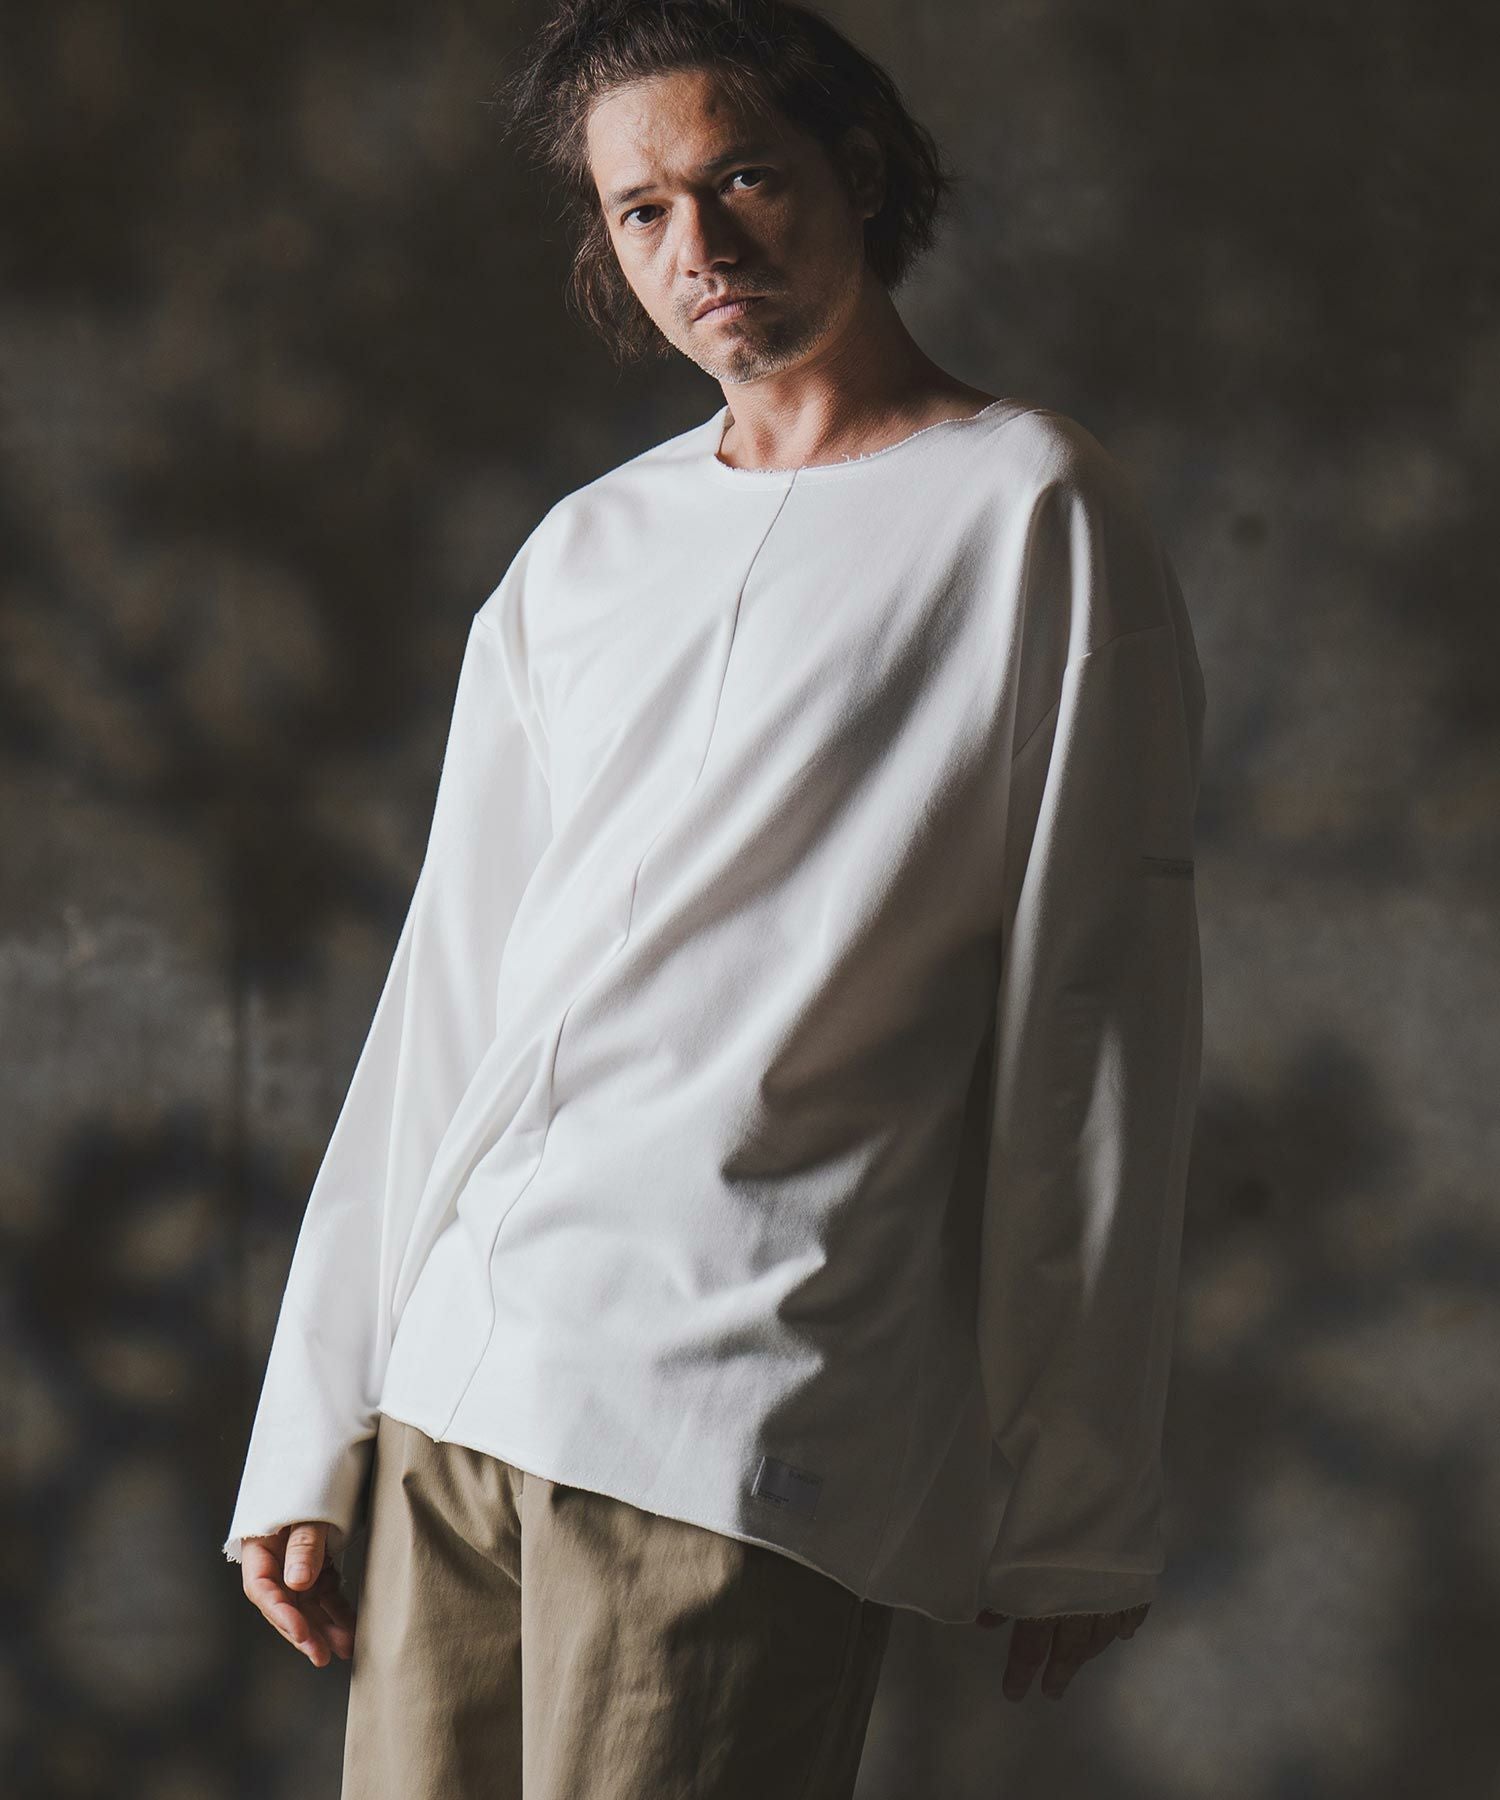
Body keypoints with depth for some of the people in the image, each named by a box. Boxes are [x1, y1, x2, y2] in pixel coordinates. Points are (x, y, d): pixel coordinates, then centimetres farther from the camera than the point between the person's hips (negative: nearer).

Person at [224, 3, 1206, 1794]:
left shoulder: (1028, 517, 1)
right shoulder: (578, 555, 17)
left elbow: (1092, 1030, -2)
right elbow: (447, 993, 17)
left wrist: (1078, 1506, -4)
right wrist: (309, 1432, 13)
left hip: (739, 1428, -6)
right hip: (456, 1386, 6)